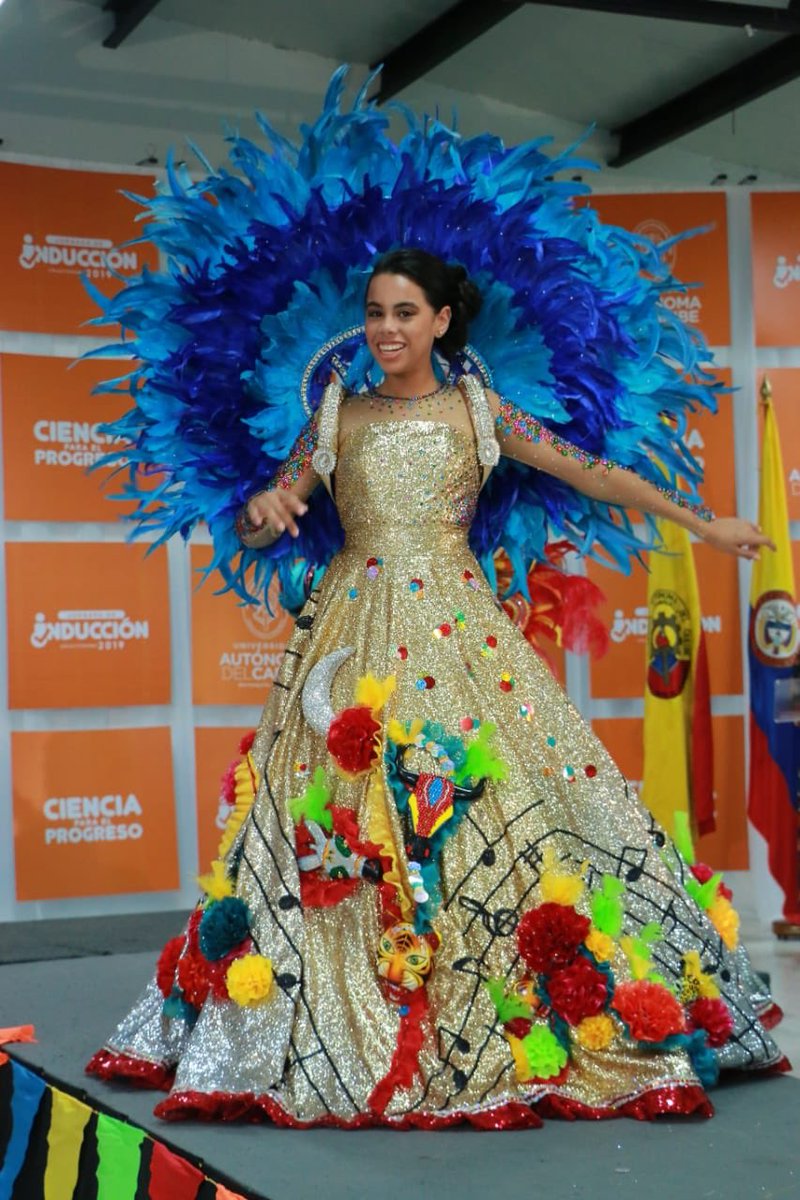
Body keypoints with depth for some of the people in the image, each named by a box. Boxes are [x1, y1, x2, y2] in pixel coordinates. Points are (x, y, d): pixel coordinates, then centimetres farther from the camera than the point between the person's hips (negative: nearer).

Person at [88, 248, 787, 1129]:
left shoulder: (477, 410, 8)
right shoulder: (336, 415, 11)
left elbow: (591, 473, 7)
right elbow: (258, 527, 10)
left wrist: (701, 523, 4)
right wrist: (262, 509, -14)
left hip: (459, 628, -1)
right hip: (357, 631, 1)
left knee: (494, 803, -6)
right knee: (346, 821, -3)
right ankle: (346, 1039, 8)